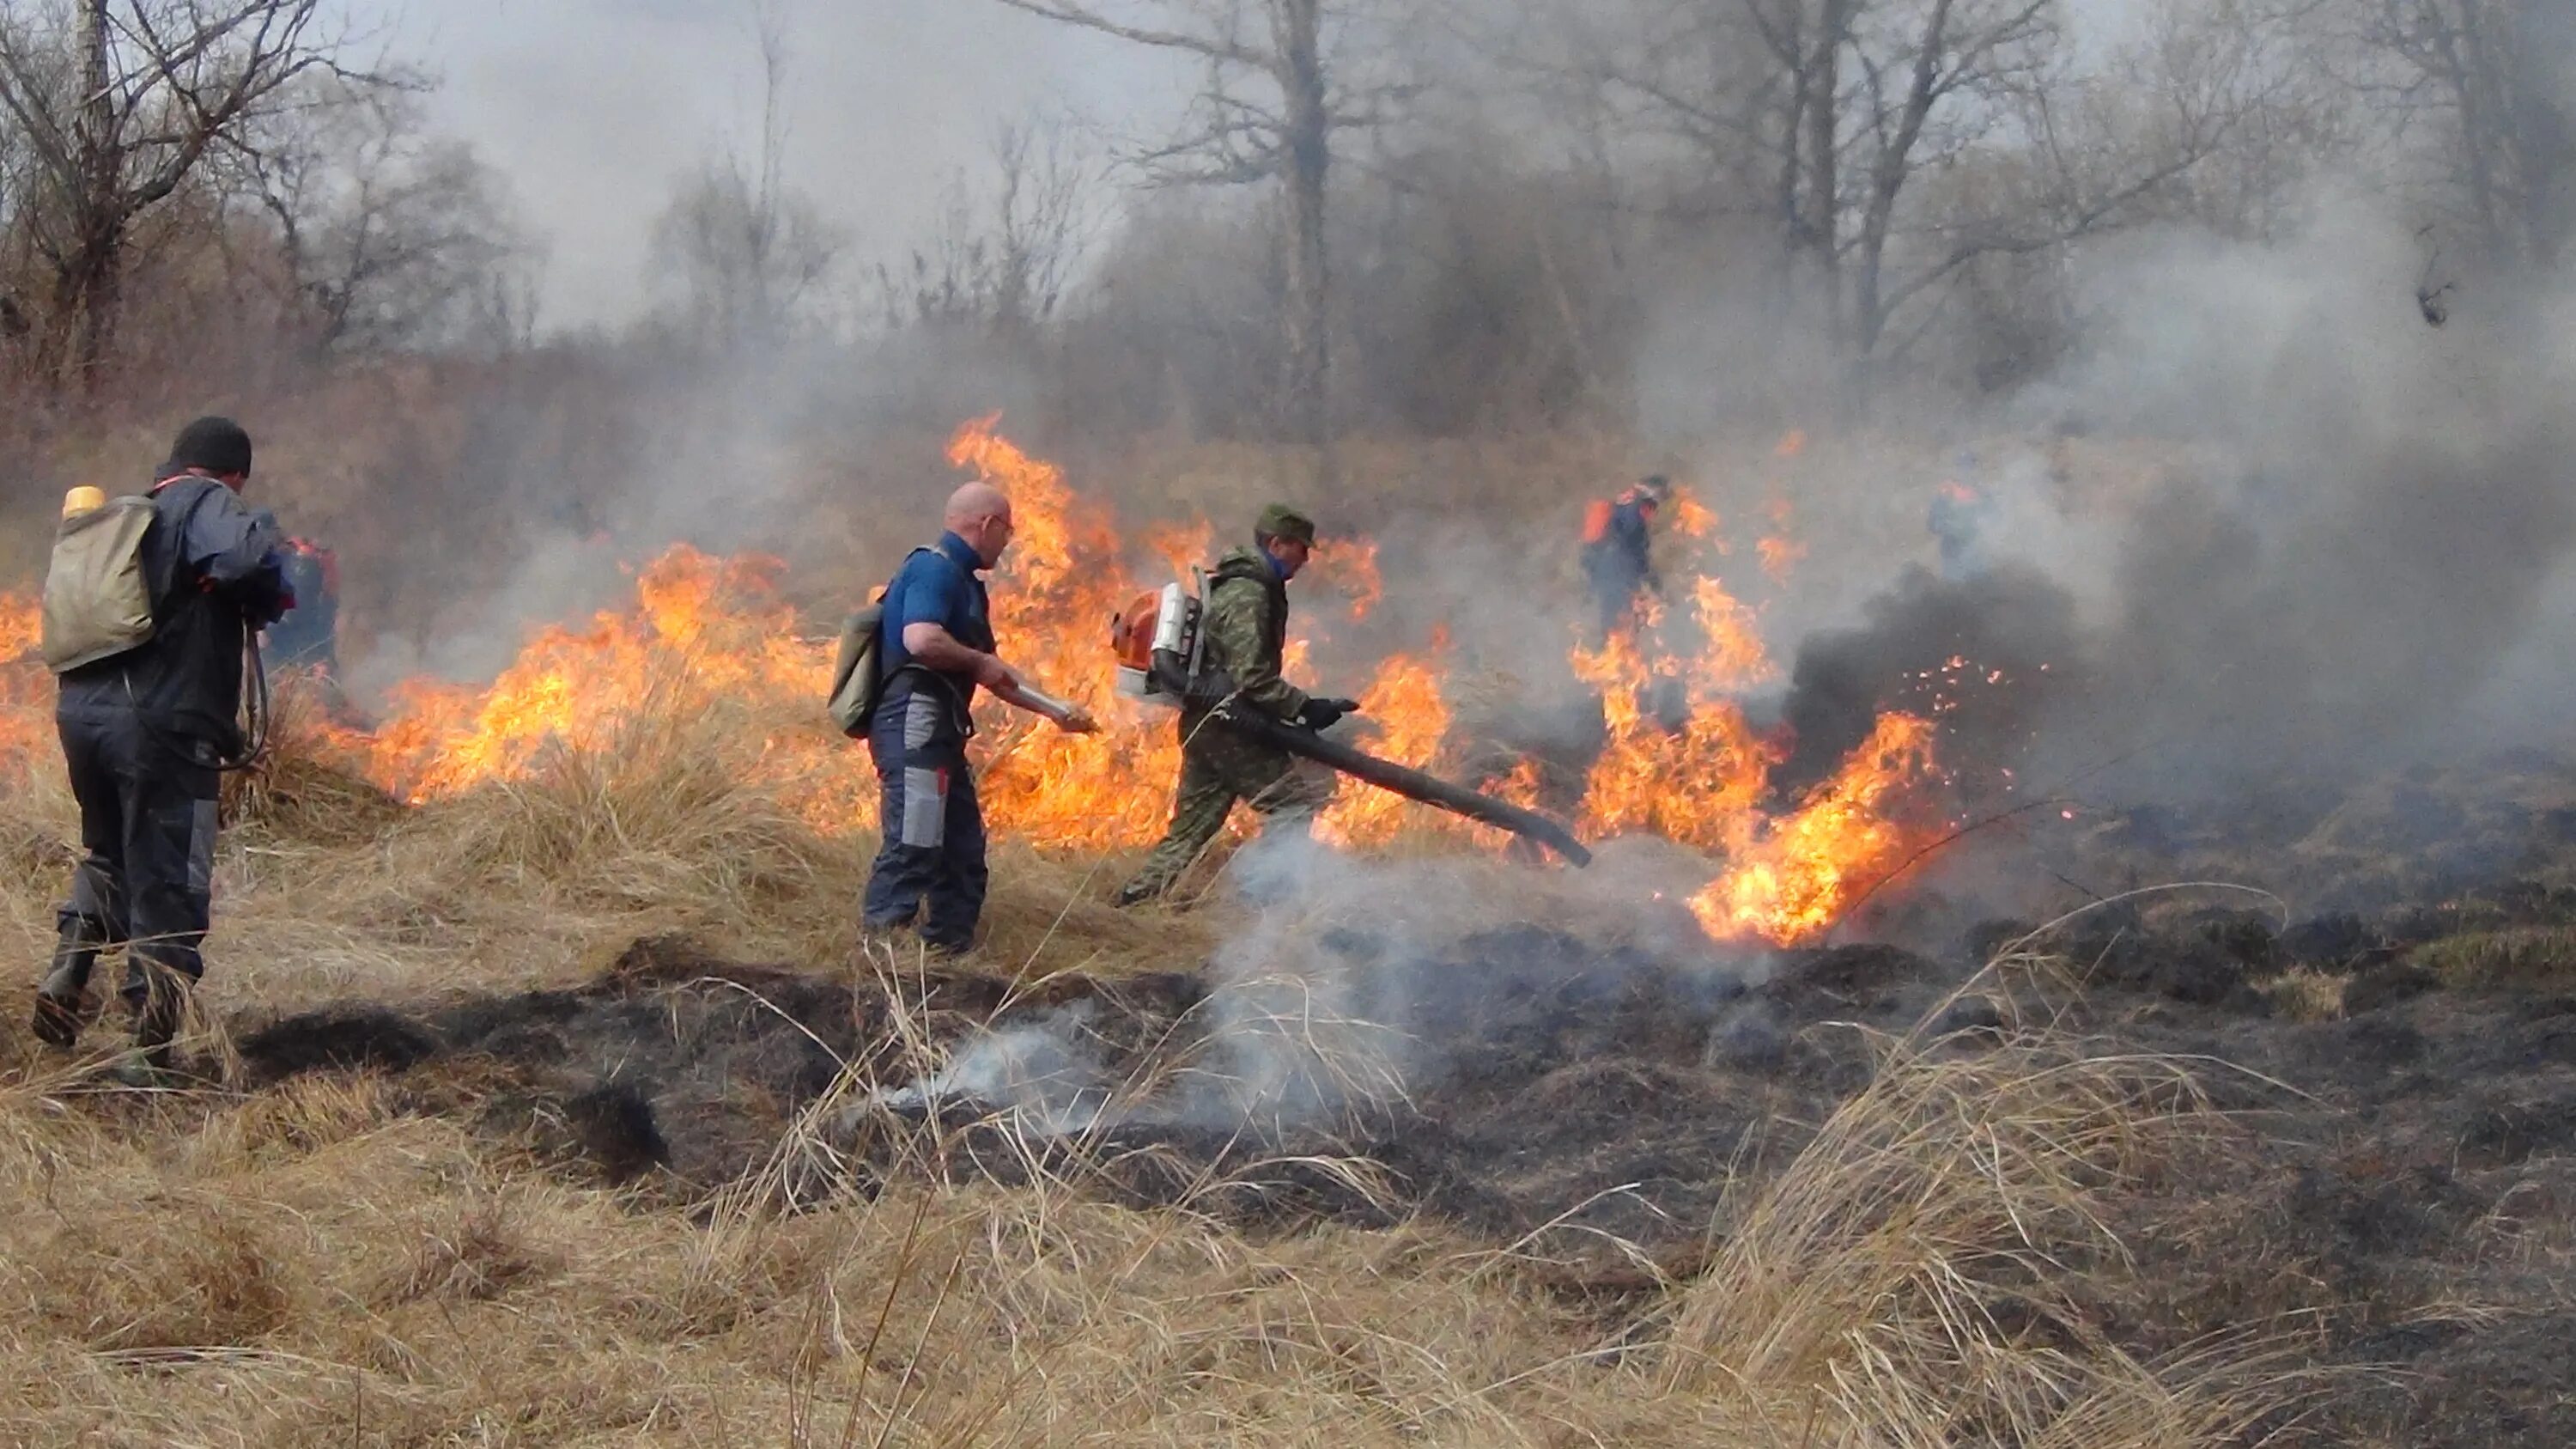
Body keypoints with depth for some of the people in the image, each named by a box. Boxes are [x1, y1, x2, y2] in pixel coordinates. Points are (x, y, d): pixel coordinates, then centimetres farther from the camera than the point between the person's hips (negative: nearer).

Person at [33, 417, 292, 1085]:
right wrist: (267, 601, -3)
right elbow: (252, 553, -26)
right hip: (162, 728, -7)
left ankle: (66, 974, 13)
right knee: (170, 886, 2)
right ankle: (149, 1050, 3)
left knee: (109, 855, 30)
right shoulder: (205, 505, -4)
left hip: (81, 713, 7)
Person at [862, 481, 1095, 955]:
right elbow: (921, 640, -28)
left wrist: (1056, 712, 32)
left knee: (963, 852, 14)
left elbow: (991, 677, 30)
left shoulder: (962, 580, 23)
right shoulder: (935, 568, -9)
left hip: (938, 731, 11)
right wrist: (980, 661, -11)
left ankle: (951, 948, 19)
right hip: (913, 724, -11)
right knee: (912, 846, -16)